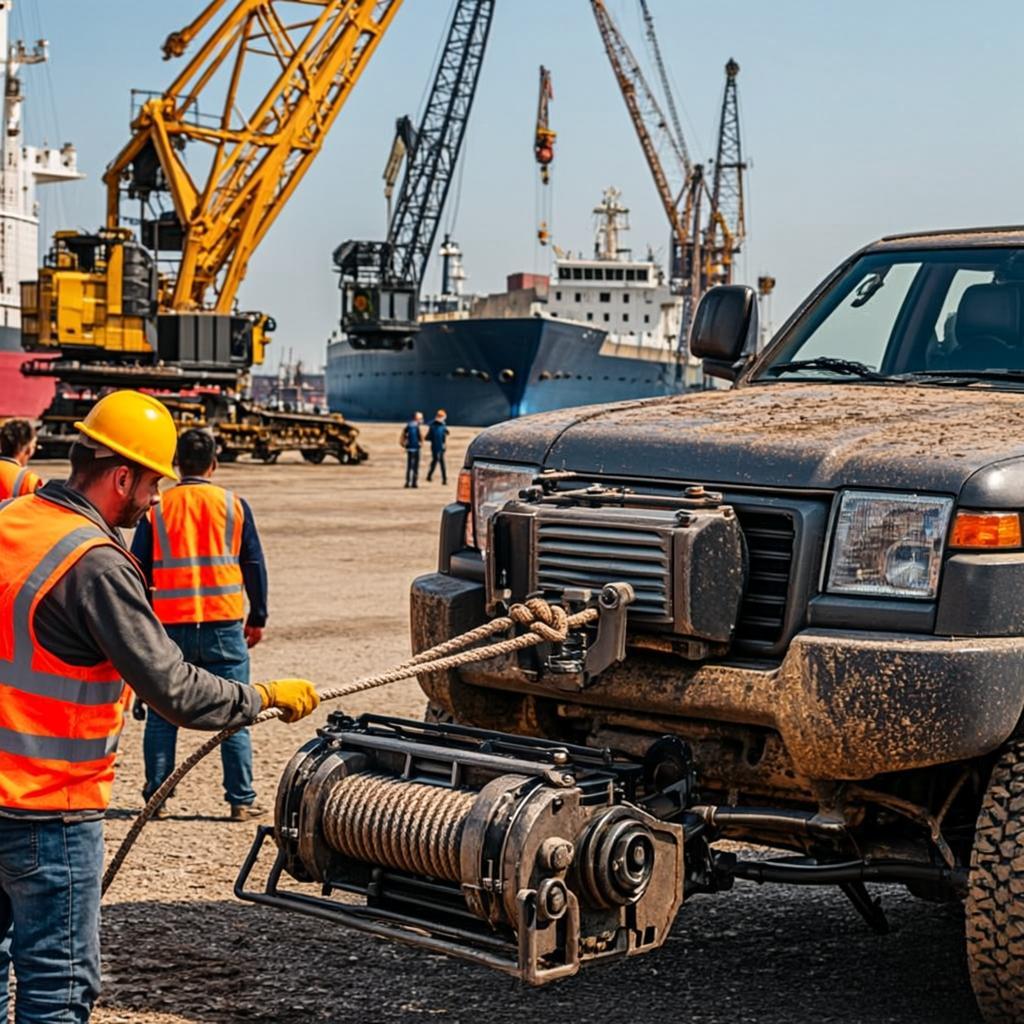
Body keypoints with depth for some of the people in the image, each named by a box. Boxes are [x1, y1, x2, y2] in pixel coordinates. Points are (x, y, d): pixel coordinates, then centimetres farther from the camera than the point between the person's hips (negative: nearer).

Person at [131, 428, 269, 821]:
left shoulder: (156, 508, 3)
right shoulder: (233, 505, 2)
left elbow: (138, 571, 4)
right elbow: (254, 565, 5)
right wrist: (257, 619, 14)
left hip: (170, 626, 1)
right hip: (224, 625, 0)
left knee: (162, 716, 11)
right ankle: (242, 801, 5)